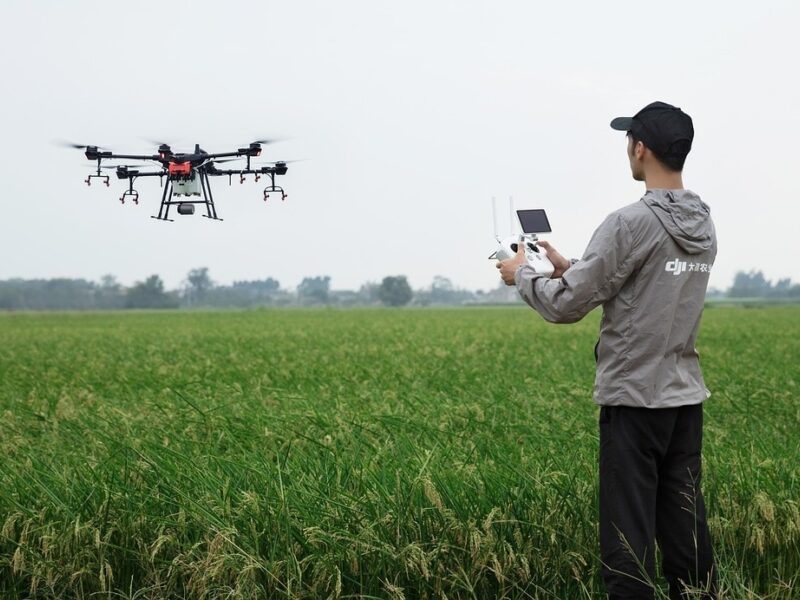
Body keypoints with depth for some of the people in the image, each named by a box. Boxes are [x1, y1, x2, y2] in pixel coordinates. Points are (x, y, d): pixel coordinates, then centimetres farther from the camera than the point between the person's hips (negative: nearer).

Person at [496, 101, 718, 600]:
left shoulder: (631, 224, -17)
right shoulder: (704, 226, 8)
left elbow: (566, 306, -13)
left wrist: (522, 274, 6)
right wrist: (571, 268, 21)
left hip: (636, 398, -7)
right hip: (685, 396, 8)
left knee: (630, 531, -2)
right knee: (685, 525, 13)